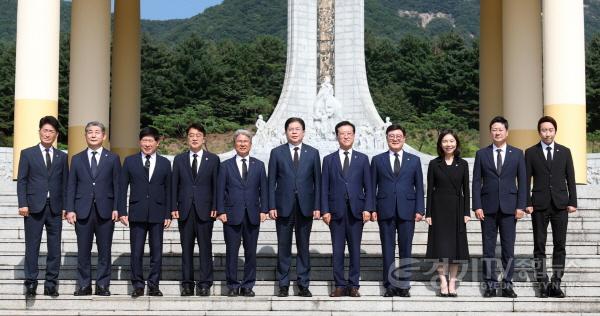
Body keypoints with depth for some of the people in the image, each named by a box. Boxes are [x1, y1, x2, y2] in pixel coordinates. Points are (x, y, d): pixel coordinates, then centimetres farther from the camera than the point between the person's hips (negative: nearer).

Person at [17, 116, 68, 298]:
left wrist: (65, 207, 3)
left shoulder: (62, 157, 12)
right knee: (32, 247, -2)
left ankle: (51, 284, 8)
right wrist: (23, 204, -7)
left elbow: (64, 183, 11)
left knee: (54, 248, 2)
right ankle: (30, 284, 2)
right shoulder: (28, 154, 7)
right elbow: (21, 181, 3)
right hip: (34, 207, -2)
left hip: (55, 208, 2)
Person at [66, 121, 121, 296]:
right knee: (83, 251, 2)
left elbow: (117, 185, 5)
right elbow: (71, 186, 8)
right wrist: (70, 209, -1)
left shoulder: (113, 158, 8)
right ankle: (84, 285, 10)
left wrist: (116, 208, -4)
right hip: (83, 211, 1)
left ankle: (102, 285, 8)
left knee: (104, 251, 2)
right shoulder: (77, 159, 11)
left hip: (105, 211, -1)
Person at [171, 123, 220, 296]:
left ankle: (204, 284, 3)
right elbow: (174, 185, 9)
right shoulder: (179, 159, 11)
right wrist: (174, 207, 0)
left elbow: (216, 185, 4)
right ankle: (187, 283, 10)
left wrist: (215, 208, -4)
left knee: (205, 248, -1)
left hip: (205, 210, -1)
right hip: (185, 210, 2)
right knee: (186, 248, 5)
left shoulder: (213, 159, 6)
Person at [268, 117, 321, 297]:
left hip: (305, 207, 1)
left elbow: (317, 181, 5)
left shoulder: (313, 153, 6)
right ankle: (283, 285, 10)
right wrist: (272, 206, -4)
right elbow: (272, 182, 3)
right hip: (284, 206, 0)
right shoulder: (277, 153, 4)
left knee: (303, 247, 5)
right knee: (283, 247, 3)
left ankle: (303, 285, 11)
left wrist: (317, 207, -1)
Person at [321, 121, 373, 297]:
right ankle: (340, 285, 8)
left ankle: (353, 285, 10)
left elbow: (368, 187, 6)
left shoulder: (362, 159, 9)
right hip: (336, 211, 0)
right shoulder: (329, 160, 9)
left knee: (355, 249, 3)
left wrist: (367, 209, -5)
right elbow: (324, 188, 5)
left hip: (356, 211, 0)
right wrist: (325, 210, -4)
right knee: (337, 250, 2)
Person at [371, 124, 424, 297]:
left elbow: (419, 187, 7)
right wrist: (372, 209, -3)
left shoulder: (414, 160, 9)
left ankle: (404, 285, 9)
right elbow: (372, 186, 7)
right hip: (385, 211, 0)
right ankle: (389, 285, 6)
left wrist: (419, 210, -1)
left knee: (405, 249, 3)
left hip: (407, 211, 0)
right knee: (388, 249, 2)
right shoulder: (377, 160, 8)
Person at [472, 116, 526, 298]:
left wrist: (521, 206, -3)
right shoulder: (481, 154, 6)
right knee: (488, 247, 3)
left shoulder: (517, 154, 7)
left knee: (508, 247, 1)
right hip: (488, 207, 0)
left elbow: (522, 181, 5)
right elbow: (476, 182, 3)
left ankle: (507, 284, 8)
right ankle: (490, 284, 8)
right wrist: (477, 206, -5)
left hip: (509, 206, 0)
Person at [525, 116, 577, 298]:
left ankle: (556, 285, 5)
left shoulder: (565, 152, 9)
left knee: (560, 246, 0)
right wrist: (527, 203, -5)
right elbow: (526, 180, 2)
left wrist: (572, 202, 1)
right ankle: (542, 284, 6)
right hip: (540, 205, -1)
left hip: (560, 205, 1)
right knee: (539, 246, 1)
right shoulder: (531, 153, 4)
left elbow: (570, 179, 8)